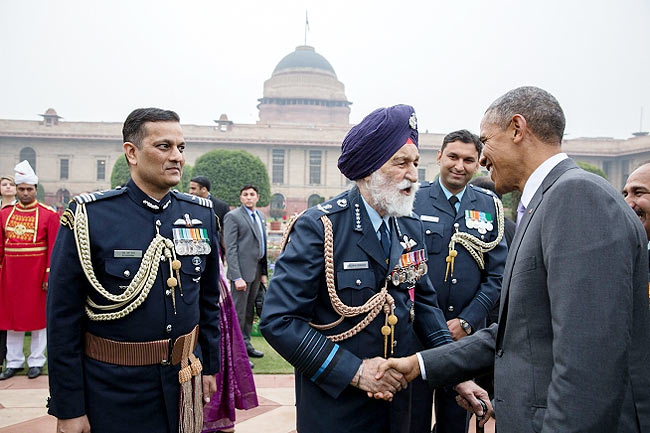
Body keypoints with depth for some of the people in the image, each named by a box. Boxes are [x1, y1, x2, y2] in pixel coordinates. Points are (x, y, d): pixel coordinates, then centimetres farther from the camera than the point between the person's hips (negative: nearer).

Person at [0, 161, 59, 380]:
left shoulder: (49, 214, -5)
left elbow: (53, 248, -7)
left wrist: (49, 277, -11)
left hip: (37, 275, -4)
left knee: (38, 315, 5)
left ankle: (36, 361, 17)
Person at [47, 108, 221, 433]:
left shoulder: (202, 214, 0)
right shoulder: (89, 216, -12)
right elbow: (63, 318, -10)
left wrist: (210, 366, 10)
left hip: (184, 381, 4)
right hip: (112, 390, -3)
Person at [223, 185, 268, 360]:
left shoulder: (260, 216, 15)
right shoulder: (233, 216, -8)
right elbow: (230, 249, -14)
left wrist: (263, 272, 14)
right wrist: (237, 277, -20)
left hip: (257, 270, 7)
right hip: (242, 270, -7)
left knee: (249, 310, 17)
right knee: (238, 312, -2)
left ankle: (245, 344, 29)